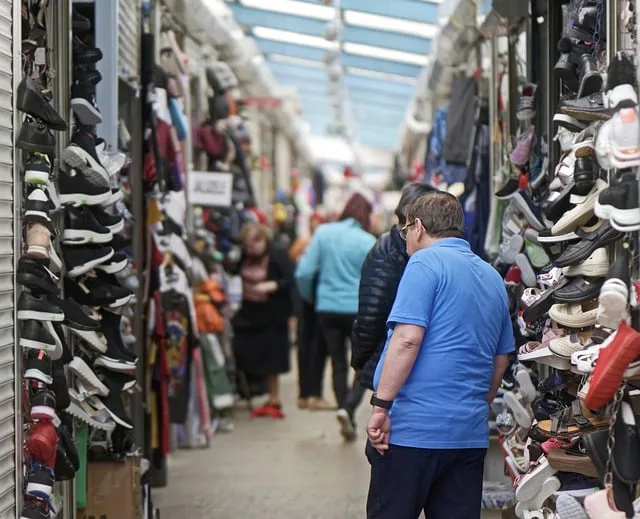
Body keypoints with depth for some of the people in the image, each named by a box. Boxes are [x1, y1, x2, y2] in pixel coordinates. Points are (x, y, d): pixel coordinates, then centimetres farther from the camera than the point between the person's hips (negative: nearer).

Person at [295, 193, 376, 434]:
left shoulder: (323, 232, -1)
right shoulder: (367, 242, -9)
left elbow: (304, 272, -1)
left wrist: (308, 296, 16)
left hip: (327, 308, 3)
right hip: (358, 310, -3)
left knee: (339, 365, 12)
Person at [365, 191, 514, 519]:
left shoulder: (427, 262, -7)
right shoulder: (493, 278, 16)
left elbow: (407, 338, -18)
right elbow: (501, 359, 23)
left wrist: (381, 406, -16)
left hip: (414, 429, -7)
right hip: (471, 434, 7)